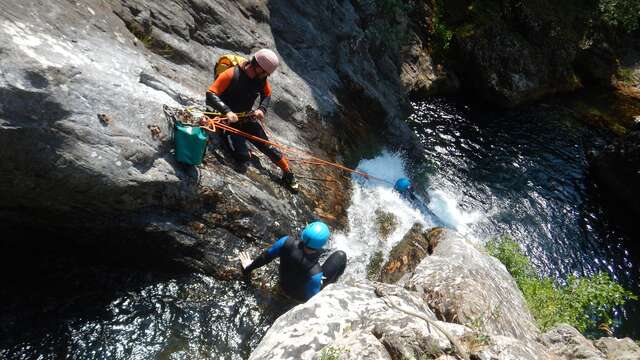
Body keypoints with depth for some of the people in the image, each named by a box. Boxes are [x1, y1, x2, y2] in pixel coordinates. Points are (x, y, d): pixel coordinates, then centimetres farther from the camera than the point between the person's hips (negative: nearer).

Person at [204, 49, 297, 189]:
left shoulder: (261, 78, -8)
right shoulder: (231, 74, -25)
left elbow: (267, 94, 10)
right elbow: (210, 94, -27)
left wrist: (262, 109, -11)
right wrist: (227, 111, -41)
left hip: (248, 119, 5)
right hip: (229, 120, -5)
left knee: (267, 146, 4)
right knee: (244, 156, -18)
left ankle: (287, 172, 21)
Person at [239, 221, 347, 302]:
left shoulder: (287, 242, -32)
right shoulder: (315, 273, -41)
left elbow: (266, 256, -13)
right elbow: (311, 298, -22)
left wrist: (249, 268, 6)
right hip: (302, 296, -4)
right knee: (340, 256, -4)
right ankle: (331, 284, 24)